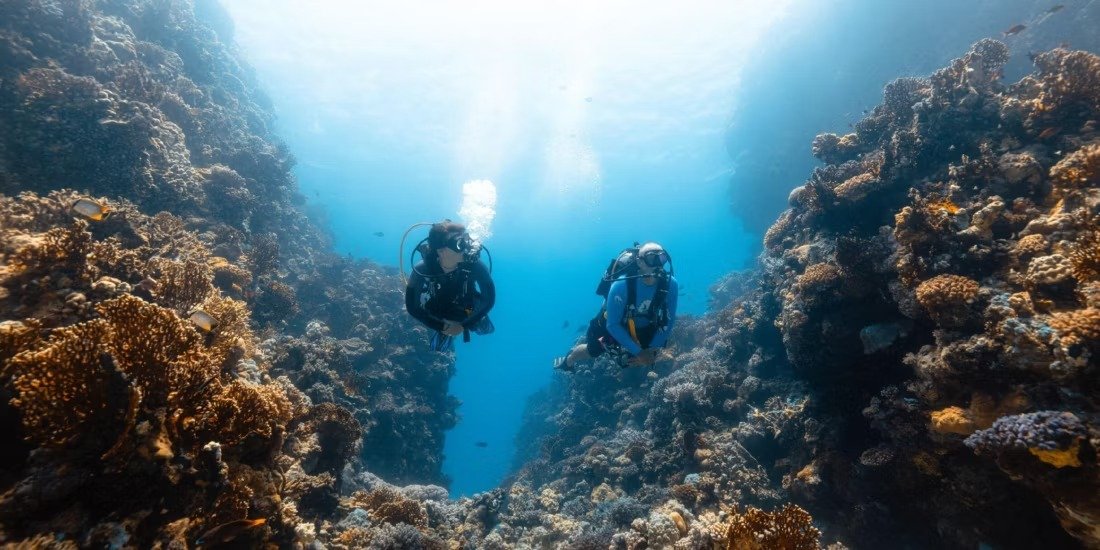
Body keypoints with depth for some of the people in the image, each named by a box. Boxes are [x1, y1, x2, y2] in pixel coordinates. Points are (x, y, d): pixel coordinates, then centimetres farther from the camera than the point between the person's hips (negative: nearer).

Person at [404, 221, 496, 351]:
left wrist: (464, 325, -23)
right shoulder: (422, 270, -35)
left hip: (470, 313, 1)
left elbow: (489, 299, -22)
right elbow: (412, 307, -21)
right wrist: (441, 327, -21)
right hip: (443, 320, 0)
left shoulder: (474, 264, -36)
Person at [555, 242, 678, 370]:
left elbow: (668, 321, -18)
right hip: (611, 325, -3)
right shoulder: (621, 286, -40)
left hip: (643, 329, 3)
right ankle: (568, 361, 54)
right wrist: (638, 352, -30)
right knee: (592, 350, 22)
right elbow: (612, 325, -30)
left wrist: (651, 351, -20)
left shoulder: (670, 284, -31)